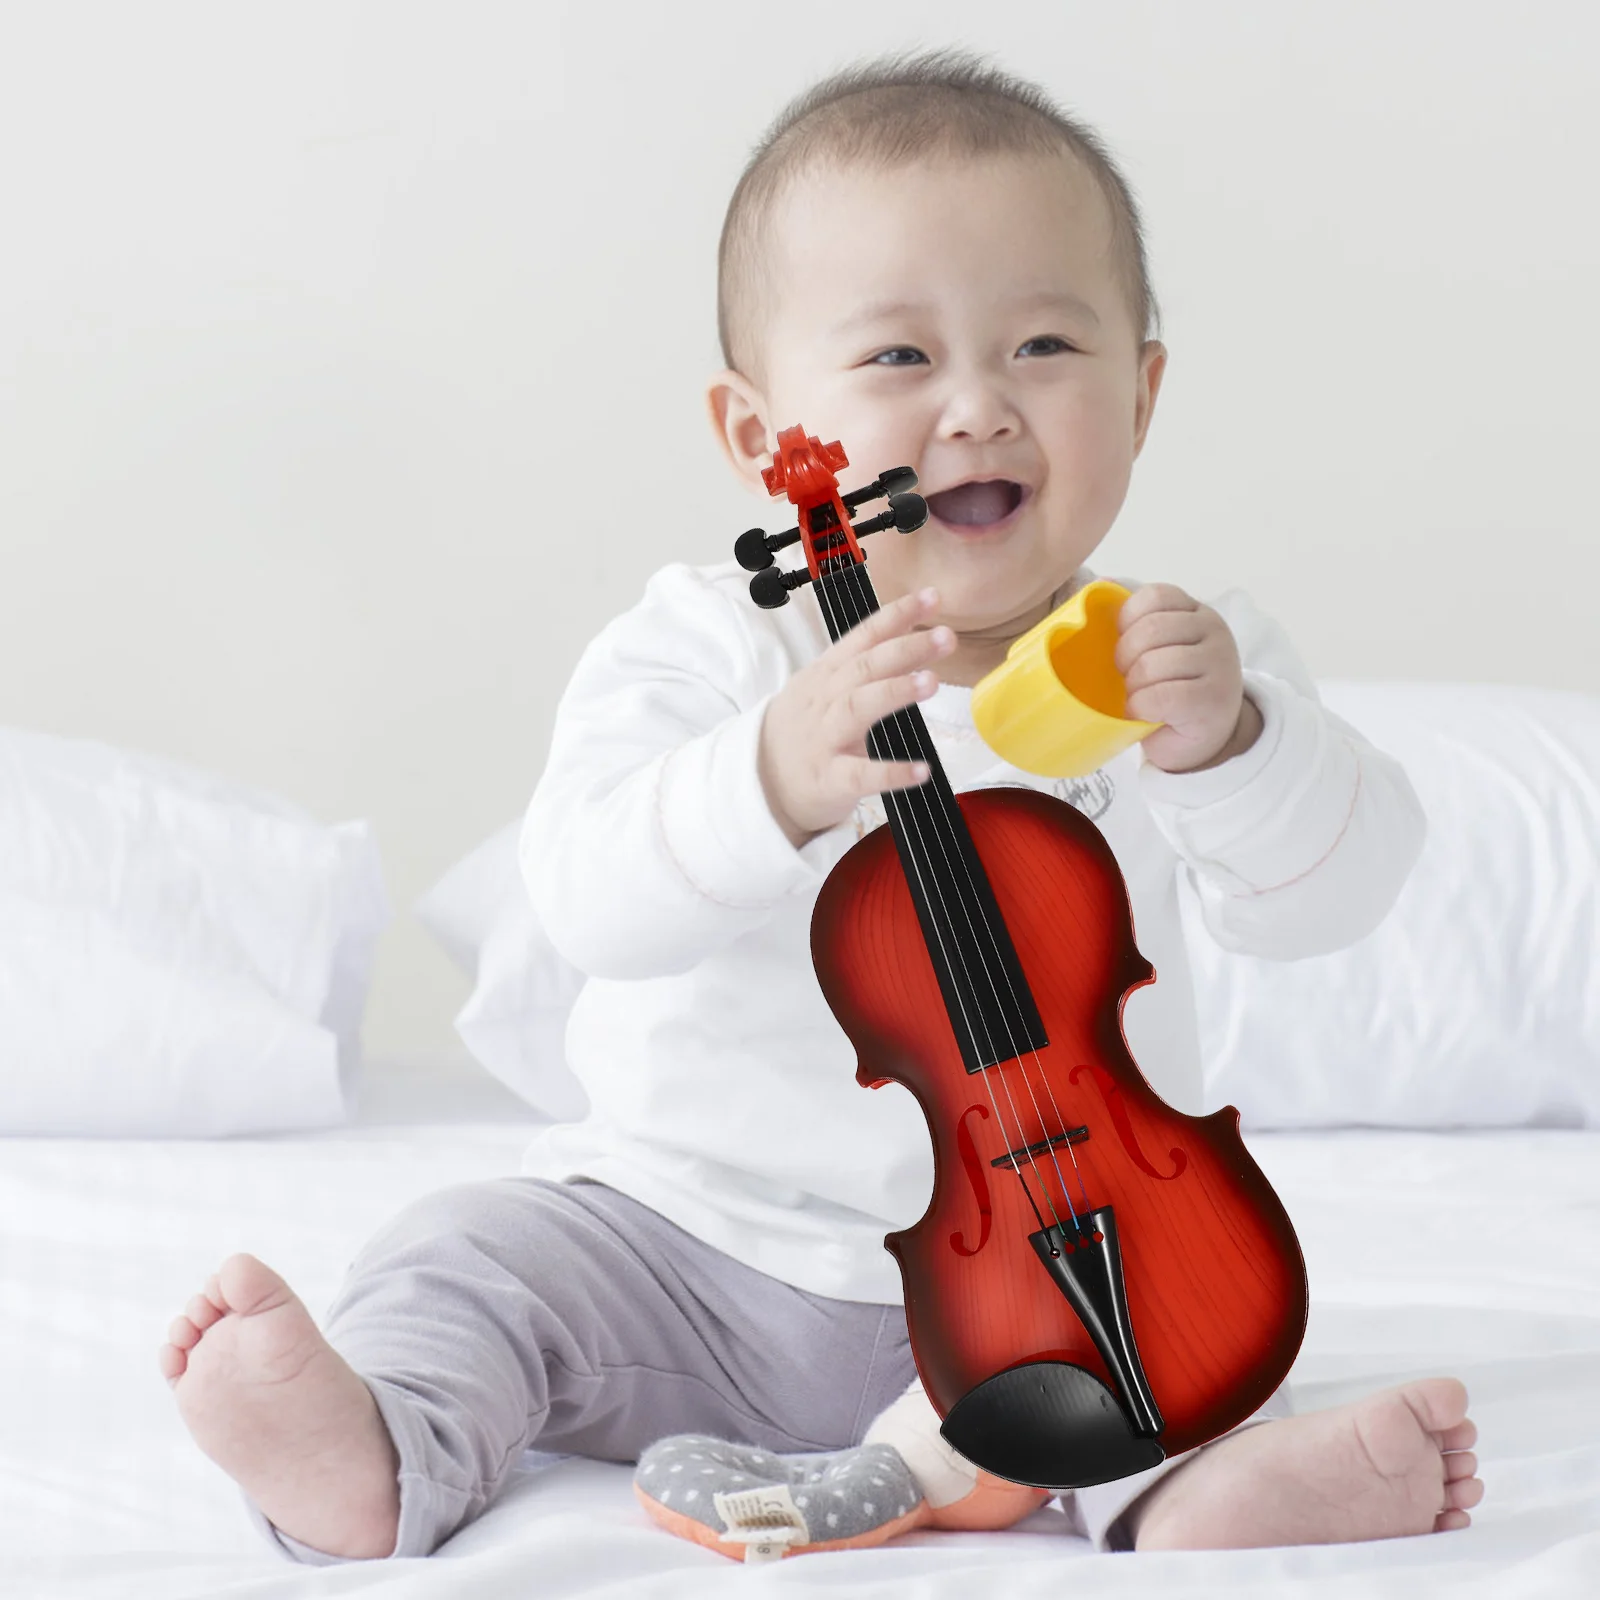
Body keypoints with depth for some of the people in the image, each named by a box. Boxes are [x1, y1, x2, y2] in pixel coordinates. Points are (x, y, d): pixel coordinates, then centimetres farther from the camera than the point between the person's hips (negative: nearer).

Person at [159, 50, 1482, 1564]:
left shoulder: (1171, 660, -4)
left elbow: (1328, 893, -15)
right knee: (469, 1254, -16)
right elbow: (588, 893, -25)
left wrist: (1226, 744, -37)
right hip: (685, 1234, 0)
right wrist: (777, 777, -45)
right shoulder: (703, 646, -9)